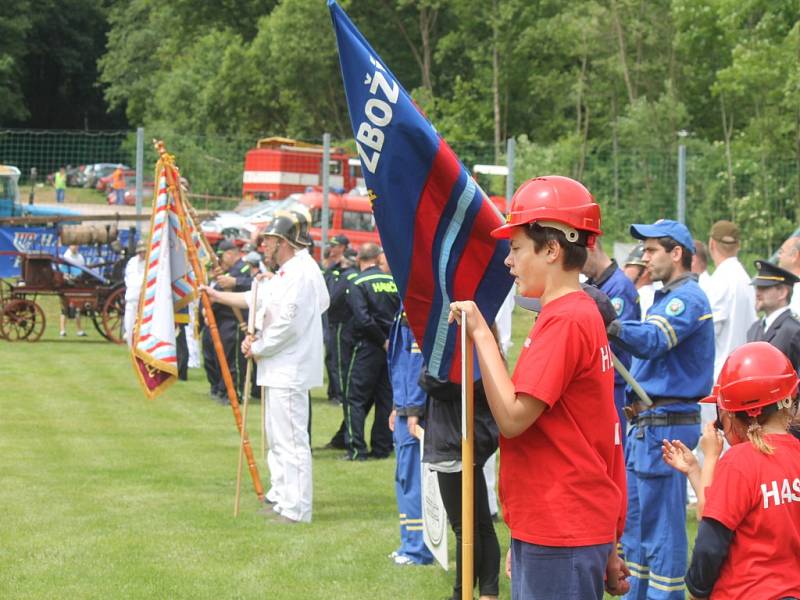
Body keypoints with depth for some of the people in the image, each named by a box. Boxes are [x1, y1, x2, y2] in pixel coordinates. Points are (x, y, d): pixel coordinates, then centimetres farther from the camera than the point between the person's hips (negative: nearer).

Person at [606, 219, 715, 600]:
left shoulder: (688, 297, -14)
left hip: (666, 426, -11)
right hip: (647, 424, 11)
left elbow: (652, 341, -30)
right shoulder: (666, 298, 19)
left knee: (661, 525, -8)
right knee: (635, 520, 17)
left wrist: (613, 326, -46)